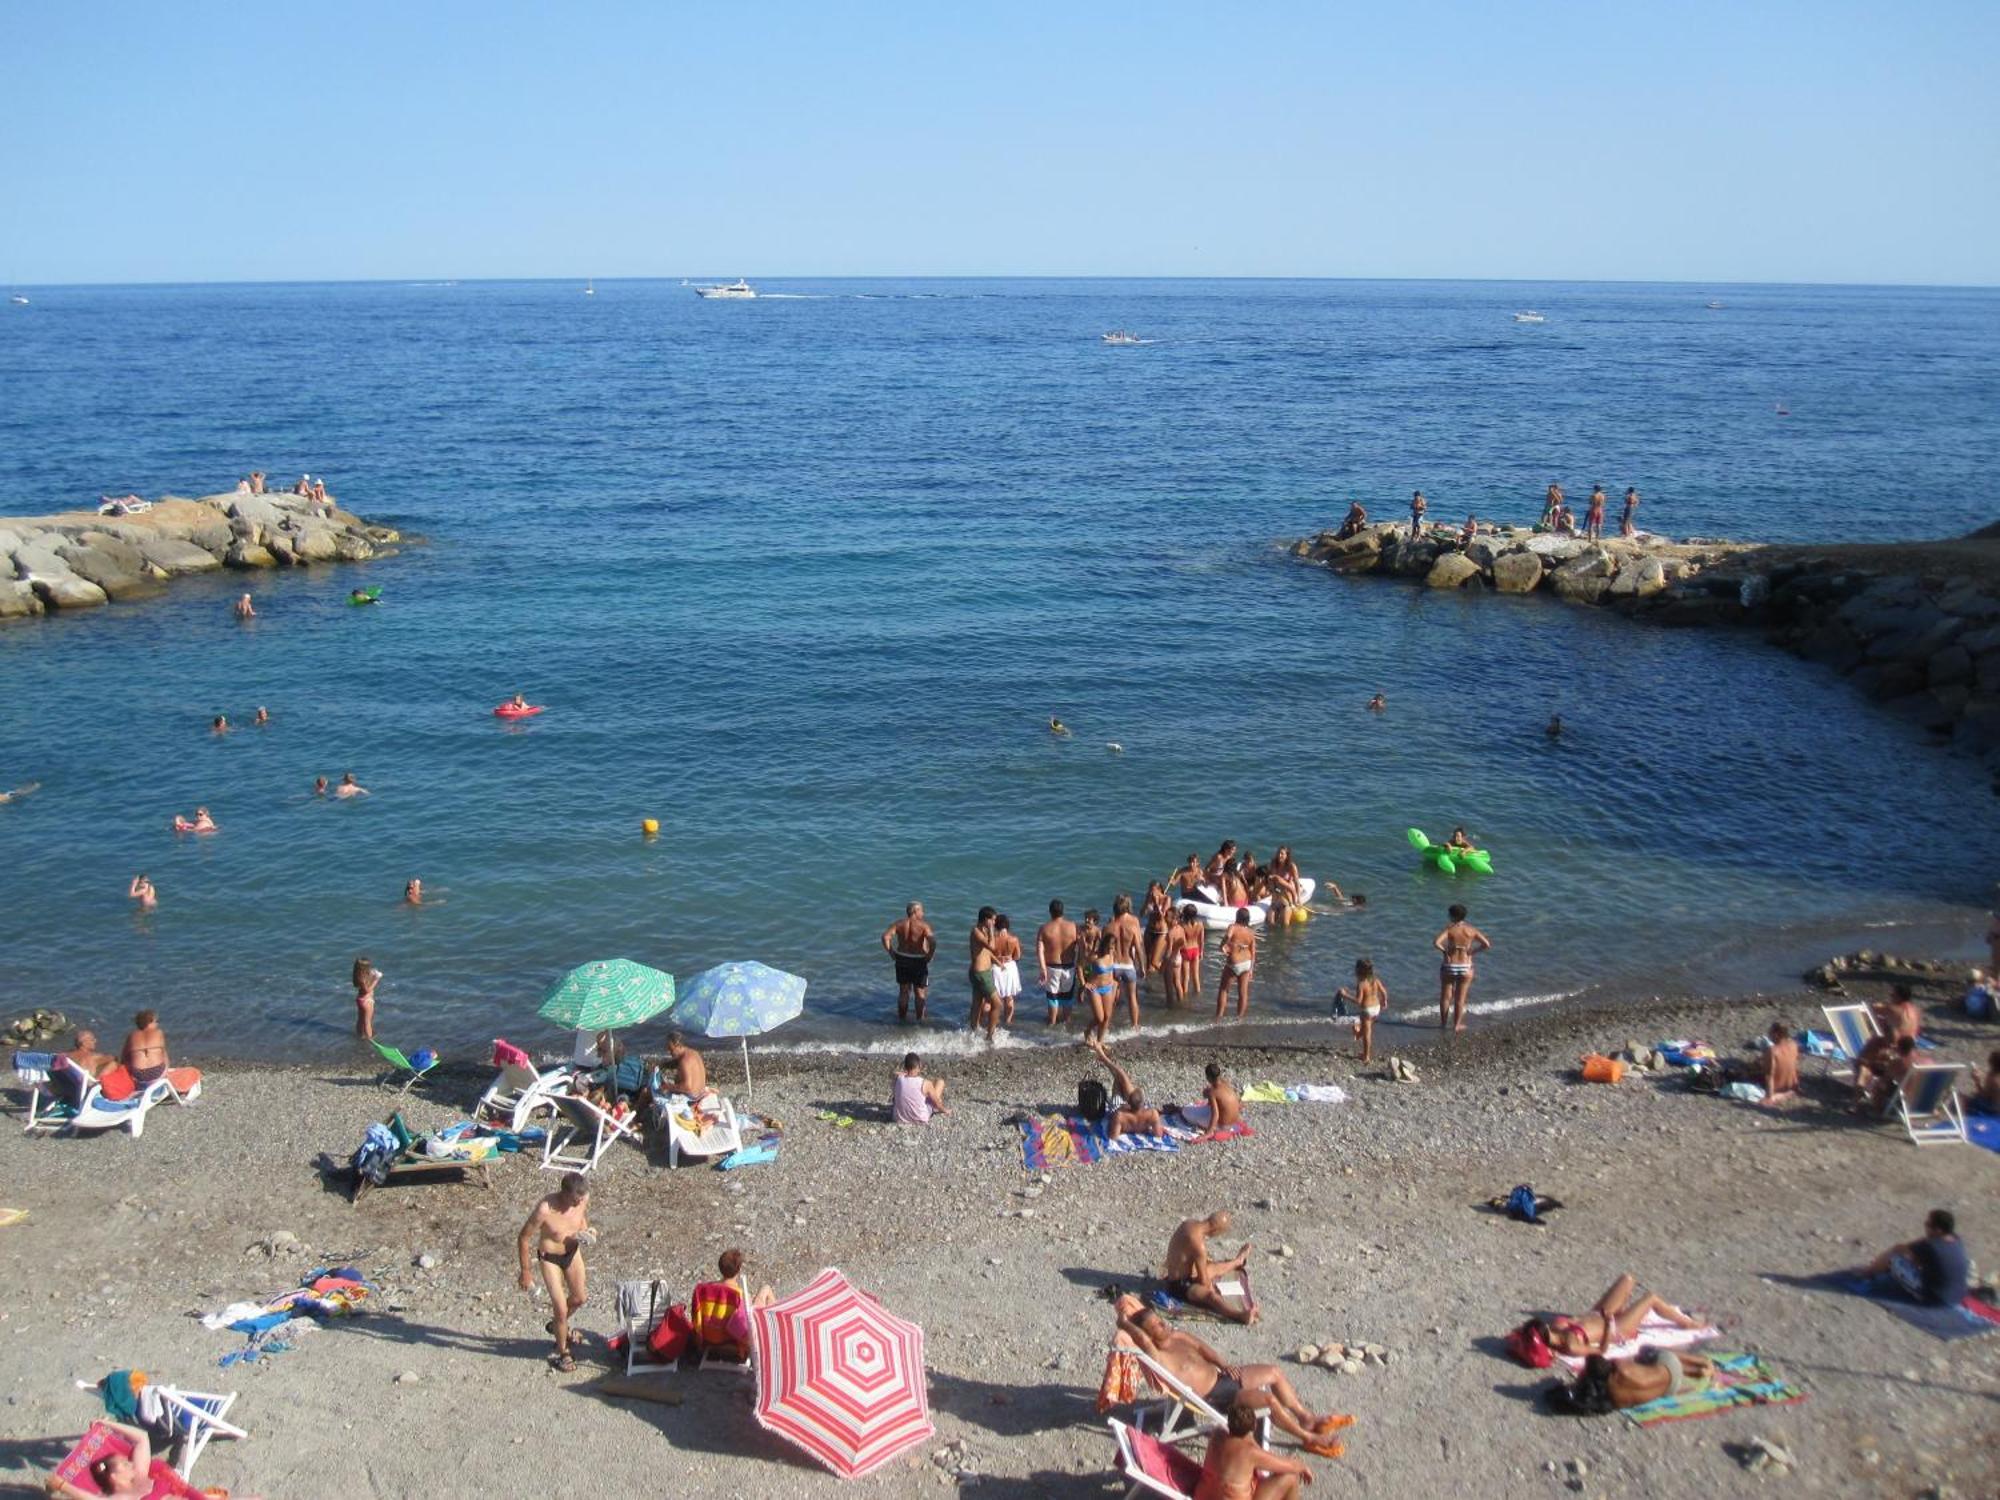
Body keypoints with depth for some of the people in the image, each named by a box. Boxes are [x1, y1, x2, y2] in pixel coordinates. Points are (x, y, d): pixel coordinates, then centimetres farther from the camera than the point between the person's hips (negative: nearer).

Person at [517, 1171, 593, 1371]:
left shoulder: (583, 1199, -20)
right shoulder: (545, 1210, -35)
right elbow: (524, 1239, -21)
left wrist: (585, 1233, -18)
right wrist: (526, 1272, -14)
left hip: (572, 1252, 5)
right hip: (550, 1258, -5)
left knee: (580, 1298, 22)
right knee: (561, 1309, 0)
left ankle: (557, 1325, 52)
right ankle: (562, 1352, 25)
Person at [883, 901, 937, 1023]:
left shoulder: (899, 924, -1)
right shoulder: (924, 926, -12)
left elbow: (885, 937, -13)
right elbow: (933, 941, -27)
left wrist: (891, 953, -4)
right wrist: (930, 956, -12)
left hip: (902, 959, 3)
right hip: (918, 961, -3)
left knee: (904, 991, 17)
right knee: (920, 992, 11)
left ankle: (902, 1018, 25)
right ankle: (920, 1019, 18)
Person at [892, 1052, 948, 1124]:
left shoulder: (898, 1078, -15)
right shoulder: (925, 1084, -22)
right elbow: (937, 1101, -5)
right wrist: (945, 1110, 14)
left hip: (899, 1118, 3)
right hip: (921, 1120, -3)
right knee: (940, 1082, 11)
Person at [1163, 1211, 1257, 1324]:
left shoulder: (1190, 1223, -4)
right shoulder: (1199, 1244, -30)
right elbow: (1203, 1280, -21)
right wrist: (1210, 1287, -4)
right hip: (1180, 1284, -10)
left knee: (1214, 1267, 30)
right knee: (1210, 1295, -32)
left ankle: (1238, 1262, 59)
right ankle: (1242, 1315, -55)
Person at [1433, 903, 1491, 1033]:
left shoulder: (1449, 928, -12)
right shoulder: (1471, 930, -4)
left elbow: (1436, 942, -25)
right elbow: (1487, 944, -6)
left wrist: (1444, 950, -8)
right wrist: (1472, 951, 2)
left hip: (1449, 966, -2)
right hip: (1466, 967, 2)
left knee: (1445, 996, 13)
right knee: (1460, 998, 12)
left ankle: (1443, 1023, 21)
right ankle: (1457, 1025, 18)